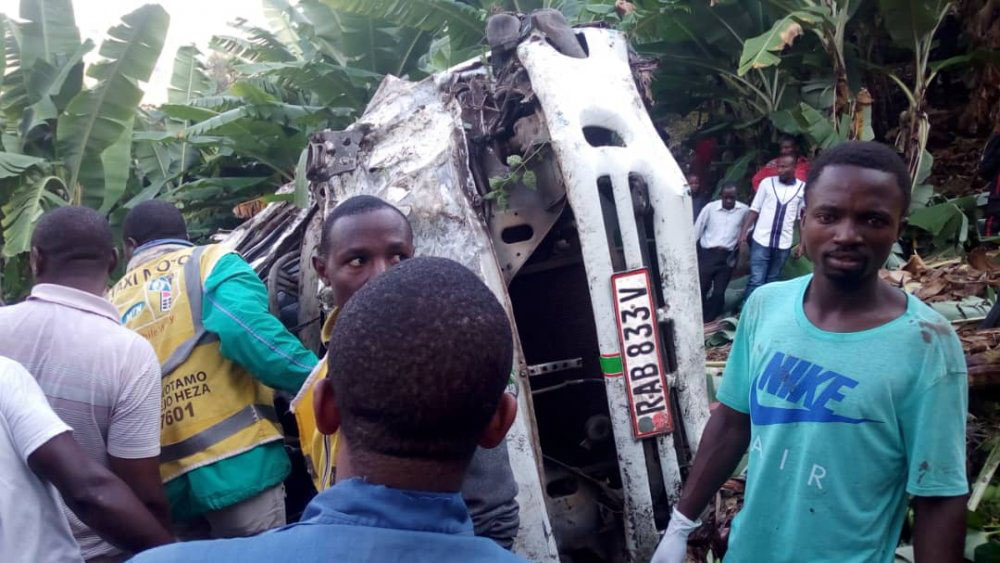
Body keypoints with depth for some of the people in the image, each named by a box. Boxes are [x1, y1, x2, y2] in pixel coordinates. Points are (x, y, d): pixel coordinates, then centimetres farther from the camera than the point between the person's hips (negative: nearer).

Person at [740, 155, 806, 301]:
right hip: (761, 240, -1)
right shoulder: (767, 183, 1)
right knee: (756, 280, -6)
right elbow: (754, 209, 2)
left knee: (771, 282, 11)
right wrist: (744, 231, -6)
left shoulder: (803, 188, 2)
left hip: (783, 244, 1)